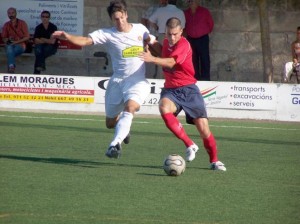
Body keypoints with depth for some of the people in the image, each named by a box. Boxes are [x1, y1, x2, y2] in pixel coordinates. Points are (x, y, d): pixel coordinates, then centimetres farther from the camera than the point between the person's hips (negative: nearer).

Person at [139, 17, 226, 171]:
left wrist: (152, 59, -47)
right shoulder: (166, 43, 8)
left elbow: (171, 62, -32)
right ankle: (189, 145, -23)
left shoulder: (183, 45, -14)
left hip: (188, 89, -4)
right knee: (164, 108, -32)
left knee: (203, 128, -6)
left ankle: (214, 161, 20)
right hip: (170, 89, 4)